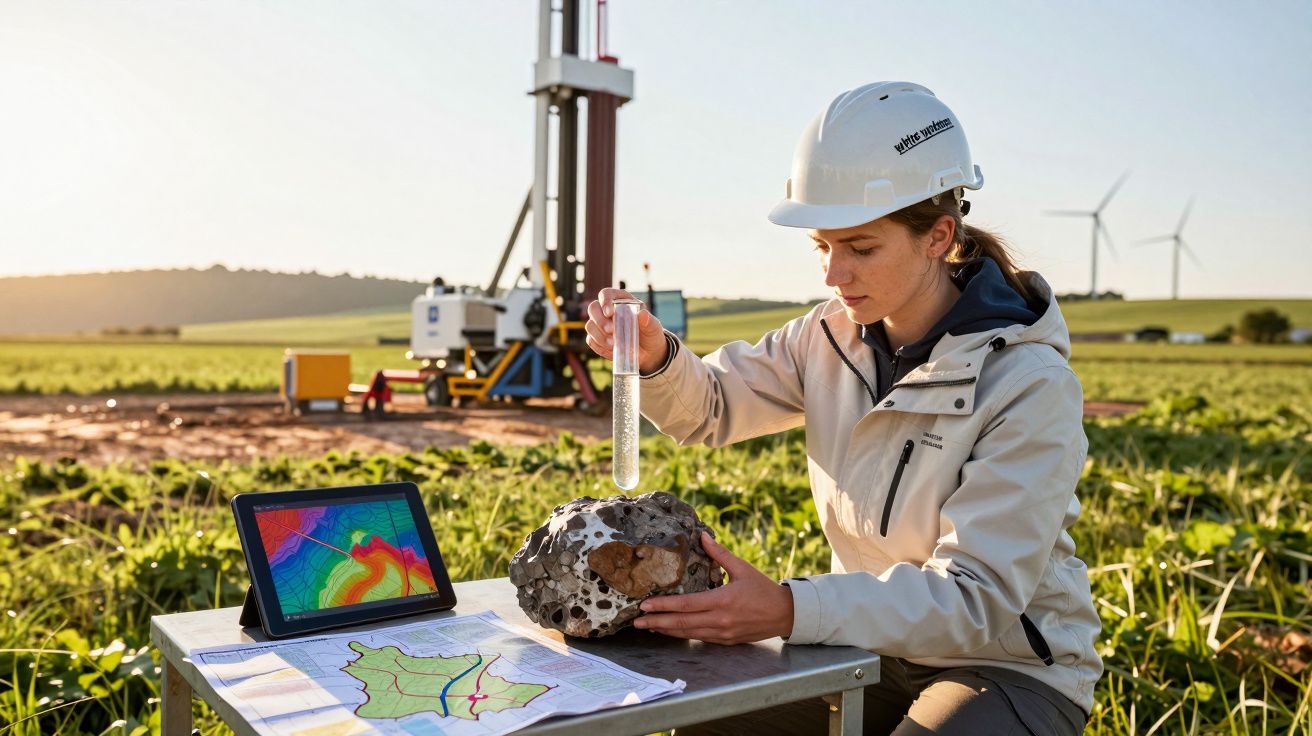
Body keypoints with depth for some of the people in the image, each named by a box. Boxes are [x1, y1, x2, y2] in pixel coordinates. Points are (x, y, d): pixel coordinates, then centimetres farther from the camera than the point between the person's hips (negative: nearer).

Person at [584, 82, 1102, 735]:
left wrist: (790, 610, -41)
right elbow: (710, 407, 4)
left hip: (1012, 669, -5)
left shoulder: (1030, 387, -24)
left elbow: (977, 595, -27)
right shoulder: (834, 336, -5)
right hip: (880, 649, 5)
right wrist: (653, 357, -21)